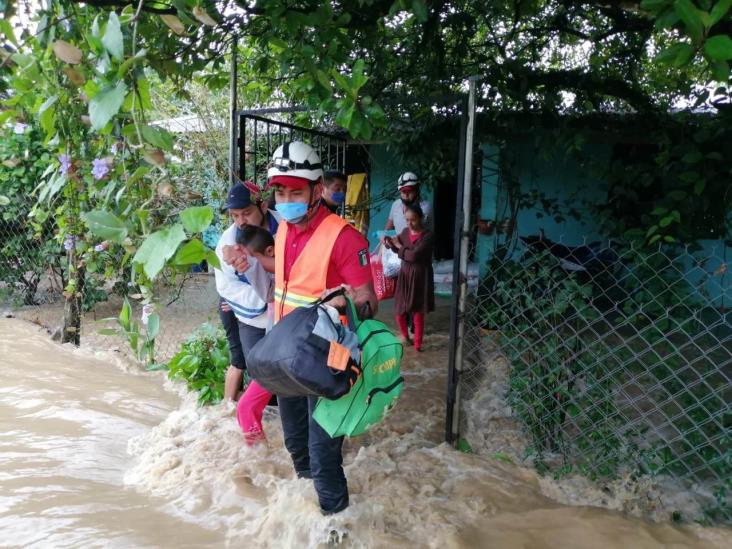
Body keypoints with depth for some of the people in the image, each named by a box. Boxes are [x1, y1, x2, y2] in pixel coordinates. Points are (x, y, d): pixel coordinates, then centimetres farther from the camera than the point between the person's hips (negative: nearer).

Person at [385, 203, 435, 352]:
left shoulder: (428, 235, -15)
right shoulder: (405, 232, 4)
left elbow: (413, 255, -24)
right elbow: (398, 250, 19)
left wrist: (399, 246, -10)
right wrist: (390, 243, -1)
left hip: (420, 277, -5)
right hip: (404, 275, 5)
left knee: (418, 313, 3)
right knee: (399, 311, 8)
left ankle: (417, 345, 19)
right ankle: (405, 335, 36)